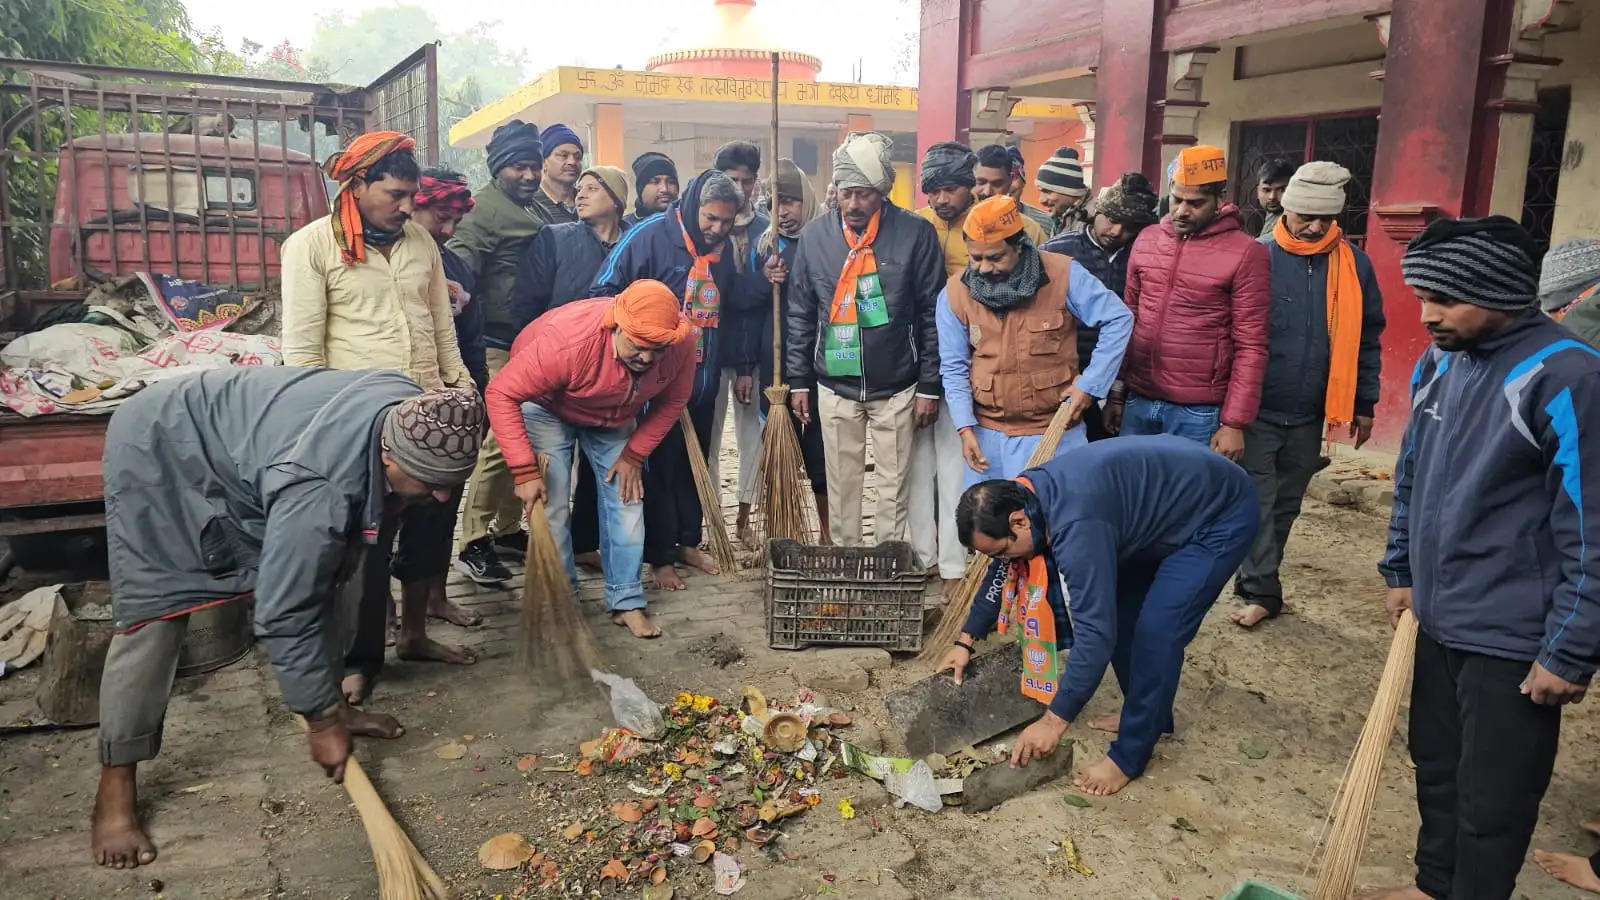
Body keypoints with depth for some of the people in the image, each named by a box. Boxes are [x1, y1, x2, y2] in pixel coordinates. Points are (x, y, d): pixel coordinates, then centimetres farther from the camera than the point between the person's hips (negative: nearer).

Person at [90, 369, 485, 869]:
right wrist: (321, 722, -20)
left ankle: (332, 699, 23)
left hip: (239, 435, 8)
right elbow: (284, 613, -31)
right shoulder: (322, 490, -42)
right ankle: (115, 790, 0)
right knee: (152, 614, -12)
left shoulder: (413, 411, -19)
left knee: (332, 571, 3)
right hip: (159, 451, -8)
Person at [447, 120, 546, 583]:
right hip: (498, 342, -9)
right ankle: (473, 544, -3)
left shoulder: (533, 209, 17)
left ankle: (507, 528, 24)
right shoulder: (486, 207, -9)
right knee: (499, 440, -12)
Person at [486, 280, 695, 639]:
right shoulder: (568, 340, -43)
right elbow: (501, 395, -35)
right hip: (549, 405, -4)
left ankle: (626, 601, 10)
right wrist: (525, 471, -36)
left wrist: (634, 454, -12)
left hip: (614, 417, 4)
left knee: (626, 498, -2)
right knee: (551, 505, -9)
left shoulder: (681, 343, -30)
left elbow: (672, 401, -9)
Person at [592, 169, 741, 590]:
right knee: (659, 466, 2)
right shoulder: (650, 235, -13)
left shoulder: (723, 248, 5)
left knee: (694, 463, 15)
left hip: (703, 379, 6)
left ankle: (688, 542, 29)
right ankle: (660, 556, 13)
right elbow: (603, 292, -11)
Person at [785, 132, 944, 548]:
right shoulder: (815, 235, 0)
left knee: (895, 484, 7)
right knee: (841, 483, 11)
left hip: (896, 387, -2)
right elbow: (800, 314, 6)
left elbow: (932, 315, -5)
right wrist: (798, 380, 4)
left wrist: (929, 386, -6)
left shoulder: (915, 233, -8)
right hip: (834, 386, 2)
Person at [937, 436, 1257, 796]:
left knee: (1155, 629, -14)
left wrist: (1054, 721, -28)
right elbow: (1004, 572, 9)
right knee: (1119, 609, 9)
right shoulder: (1022, 496, -9)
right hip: (1169, 498, 9)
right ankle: (1148, 714, 27)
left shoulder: (1077, 525, -37)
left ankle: (1129, 756, 0)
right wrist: (965, 641, 13)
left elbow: (1095, 633, -35)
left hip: (1220, 513, -9)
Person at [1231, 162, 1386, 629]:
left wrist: (1364, 406, 8)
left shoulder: (1354, 264, 1)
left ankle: (1256, 583, 27)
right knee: (1257, 502, 0)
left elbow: (1367, 339, 8)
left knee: (1285, 505, 13)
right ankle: (1261, 591, 9)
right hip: (1256, 409, -3)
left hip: (1309, 415, 3)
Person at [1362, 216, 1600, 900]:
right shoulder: (1438, 362, 4)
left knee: (1492, 803, 7)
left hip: (1513, 640, -7)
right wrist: (1402, 571, 17)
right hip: (1439, 619, 7)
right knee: (1435, 767, 22)